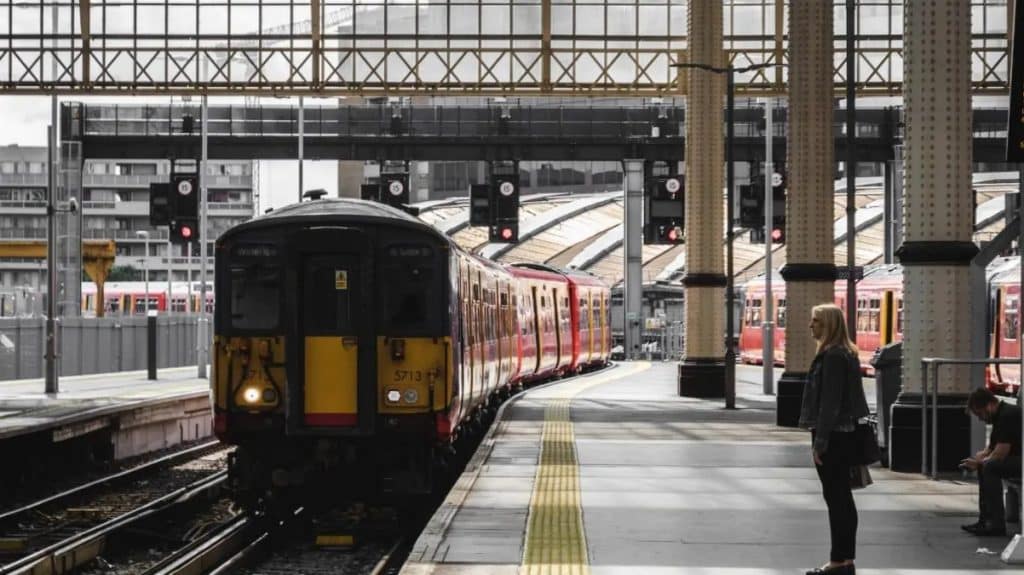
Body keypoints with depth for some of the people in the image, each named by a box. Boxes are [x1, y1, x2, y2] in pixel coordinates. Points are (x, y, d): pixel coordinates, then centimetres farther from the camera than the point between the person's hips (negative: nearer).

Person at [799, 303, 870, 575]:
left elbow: (829, 402, -20)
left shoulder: (832, 356, -16)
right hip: (845, 433, 10)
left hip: (833, 434, -10)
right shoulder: (846, 354, 14)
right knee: (843, 497, 12)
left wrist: (820, 441, -19)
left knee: (835, 497, -6)